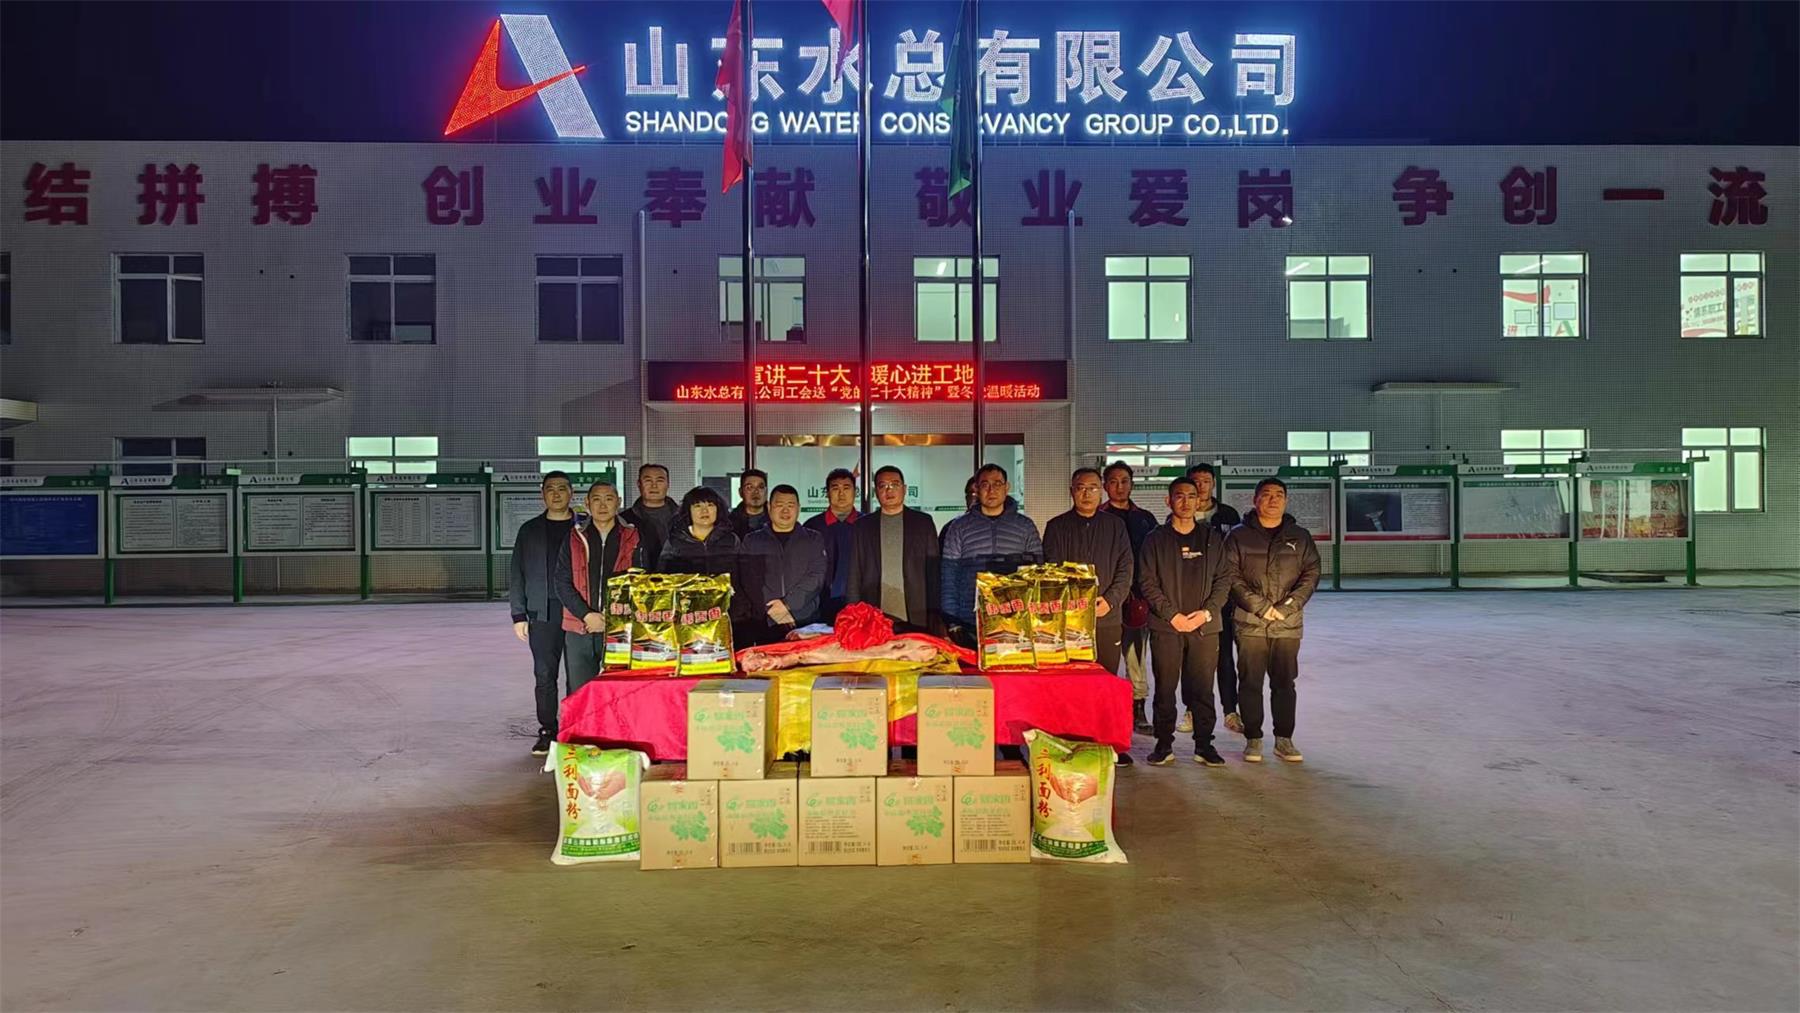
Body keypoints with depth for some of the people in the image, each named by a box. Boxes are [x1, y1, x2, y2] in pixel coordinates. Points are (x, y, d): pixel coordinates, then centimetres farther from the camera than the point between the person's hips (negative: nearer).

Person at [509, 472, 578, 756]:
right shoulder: (530, 530, 12)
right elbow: (516, 574, 11)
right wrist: (519, 615, 3)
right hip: (543, 613, 2)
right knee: (544, 674, 2)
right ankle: (547, 732, 11)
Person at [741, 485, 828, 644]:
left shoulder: (813, 539, 12)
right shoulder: (752, 541, 13)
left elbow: (816, 577, -1)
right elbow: (751, 580, 2)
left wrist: (787, 604, -11)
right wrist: (771, 607, -12)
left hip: (806, 622, 0)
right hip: (764, 624, 0)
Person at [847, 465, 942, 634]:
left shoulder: (923, 522, 10)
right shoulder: (863, 525, 12)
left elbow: (933, 570, 6)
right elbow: (854, 575, 9)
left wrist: (934, 615, -3)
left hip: (916, 619, -1)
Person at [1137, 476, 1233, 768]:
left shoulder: (1213, 538, 11)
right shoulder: (1155, 539, 4)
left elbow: (1224, 579, 7)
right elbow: (1148, 582, -1)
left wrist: (1207, 612, -7)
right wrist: (1172, 615, -11)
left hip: (1205, 626, 1)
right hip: (1165, 626, -1)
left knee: (1203, 688, 3)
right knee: (1165, 689, 2)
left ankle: (1204, 744, 12)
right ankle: (1164, 744, 11)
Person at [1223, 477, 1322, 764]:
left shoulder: (1300, 537, 10)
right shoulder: (1239, 536, 3)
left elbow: (1311, 575, 4)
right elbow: (1232, 577, -4)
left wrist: (1287, 607, -10)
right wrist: (1260, 607, -12)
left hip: (1288, 623, 2)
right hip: (1250, 623, -2)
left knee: (1285, 683, 7)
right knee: (1250, 683, 2)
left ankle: (1284, 739, 16)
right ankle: (1253, 739, 12)